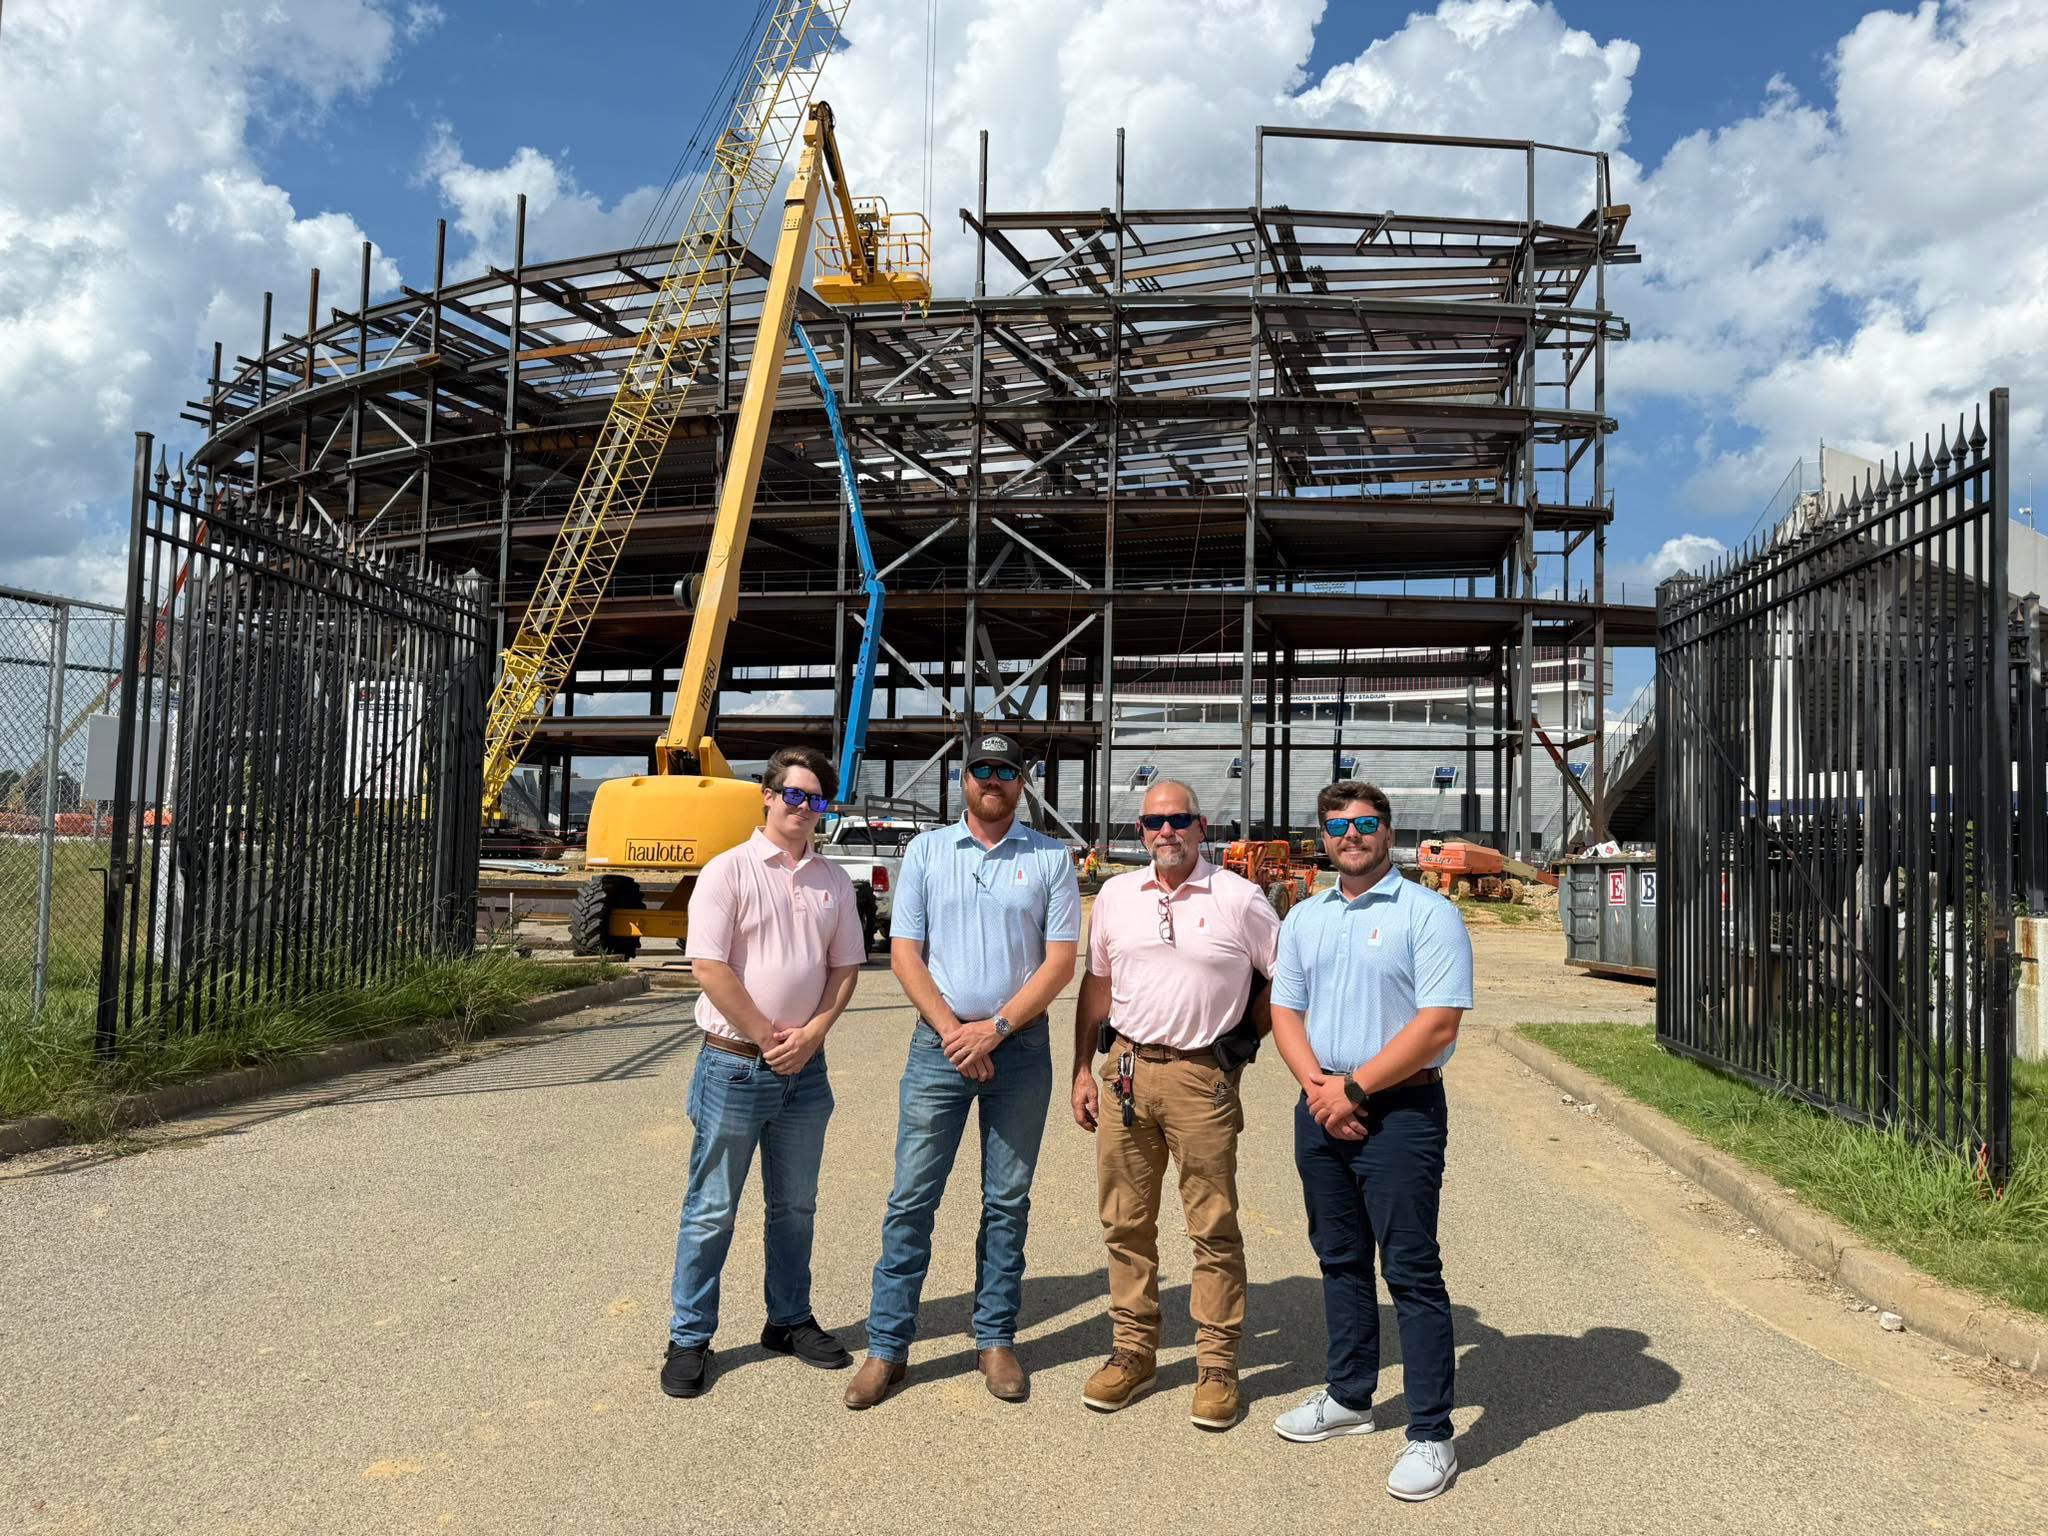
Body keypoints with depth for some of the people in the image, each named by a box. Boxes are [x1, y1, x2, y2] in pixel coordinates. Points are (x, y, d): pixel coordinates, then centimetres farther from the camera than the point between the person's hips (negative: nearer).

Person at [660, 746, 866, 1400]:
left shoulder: (833, 881, 8)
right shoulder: (728, 871, -8)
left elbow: (845, 967, 9)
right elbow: (709, 967, -14)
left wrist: (811, 1034, -6)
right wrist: (767, 1037, -12)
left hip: (804, 1068, 5)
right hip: (735, 1066, -5)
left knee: (795, 1206, 16)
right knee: (711, 1210, 5)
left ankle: (790, 1320, 31)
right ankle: (689, 1338, 17)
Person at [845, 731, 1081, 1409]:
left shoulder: (1050, 858, 4)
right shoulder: (926, 851, 6)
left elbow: (1060, 961, -2)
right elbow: (904, 953, 1)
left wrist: (994, 1028, -11)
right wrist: (953, 1030, -9)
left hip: (1020, 1048, 0)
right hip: (939, 1044, 0)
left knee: (1008, 1202, 9)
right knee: (911, 1200, 1)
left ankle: (996, 1340, 21)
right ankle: (887, 1346, 11)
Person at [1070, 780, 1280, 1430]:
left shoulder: (1238, 899, -3)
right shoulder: (1116, 895, 9)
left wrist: (1242, 1041, 2)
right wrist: (1083, 1071, 11)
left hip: (1202, 1077, -3)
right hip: (1126, 1067, 4)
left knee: (1214, 1226, 3)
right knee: (1126, 1222, 11)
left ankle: (1217, 1364, 16)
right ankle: (1132, 1351, 25)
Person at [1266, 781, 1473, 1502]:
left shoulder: (1428, 914, -8)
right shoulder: (1304, 919, 12)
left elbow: (1437, 1024, -15)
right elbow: (1286, 1010, 10)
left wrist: (1353, 1088, -15)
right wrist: (1316, 1085, -7)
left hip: (1399, 1111, -6)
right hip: (1321, 1110, 6)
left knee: (1412, 1272, -2)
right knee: (1339, 1260, 16)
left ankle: (1430, 1435, 7)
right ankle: (1349, 1396, 32)